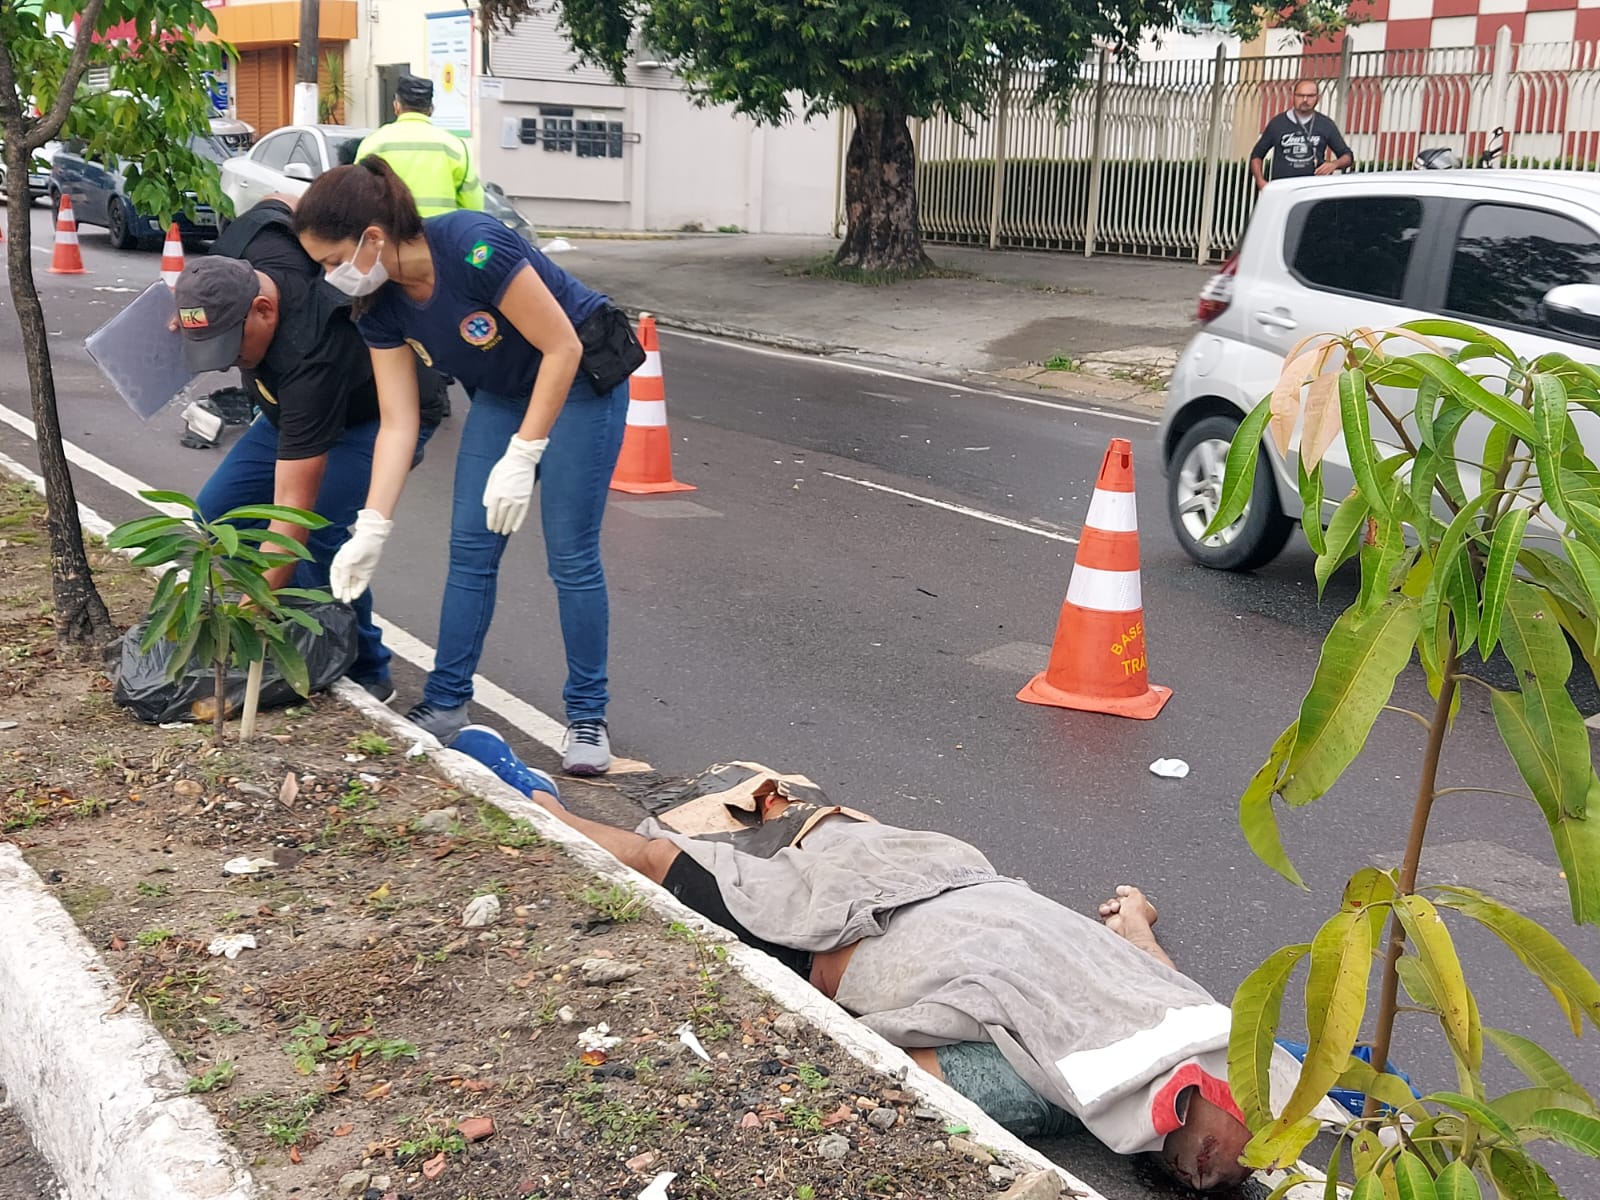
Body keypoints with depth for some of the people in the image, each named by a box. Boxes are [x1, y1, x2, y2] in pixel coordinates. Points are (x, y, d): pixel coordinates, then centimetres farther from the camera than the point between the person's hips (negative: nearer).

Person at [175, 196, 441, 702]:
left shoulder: (310, 357, -42)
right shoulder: (244, 243, -24)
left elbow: (292, 507, -41)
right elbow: (287, 202, 3)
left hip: (381, 417, -9)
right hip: (298, 408, 9)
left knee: (315, 529, -29)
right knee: (218, 510, -1)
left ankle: (365, 670, -10)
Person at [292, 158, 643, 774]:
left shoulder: (472, 247, -33)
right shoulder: (382, 305, -11)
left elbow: (562, 347, -27)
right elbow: (398, 423, -9)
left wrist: (521, 457, -28)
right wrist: (371, 531, -15)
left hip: (580, 380, -6)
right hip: (501, 392, 6)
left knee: (571, 556, -8)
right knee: (469, 548, 1)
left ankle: (588, 715, 5)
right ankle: (445, 702, 12)